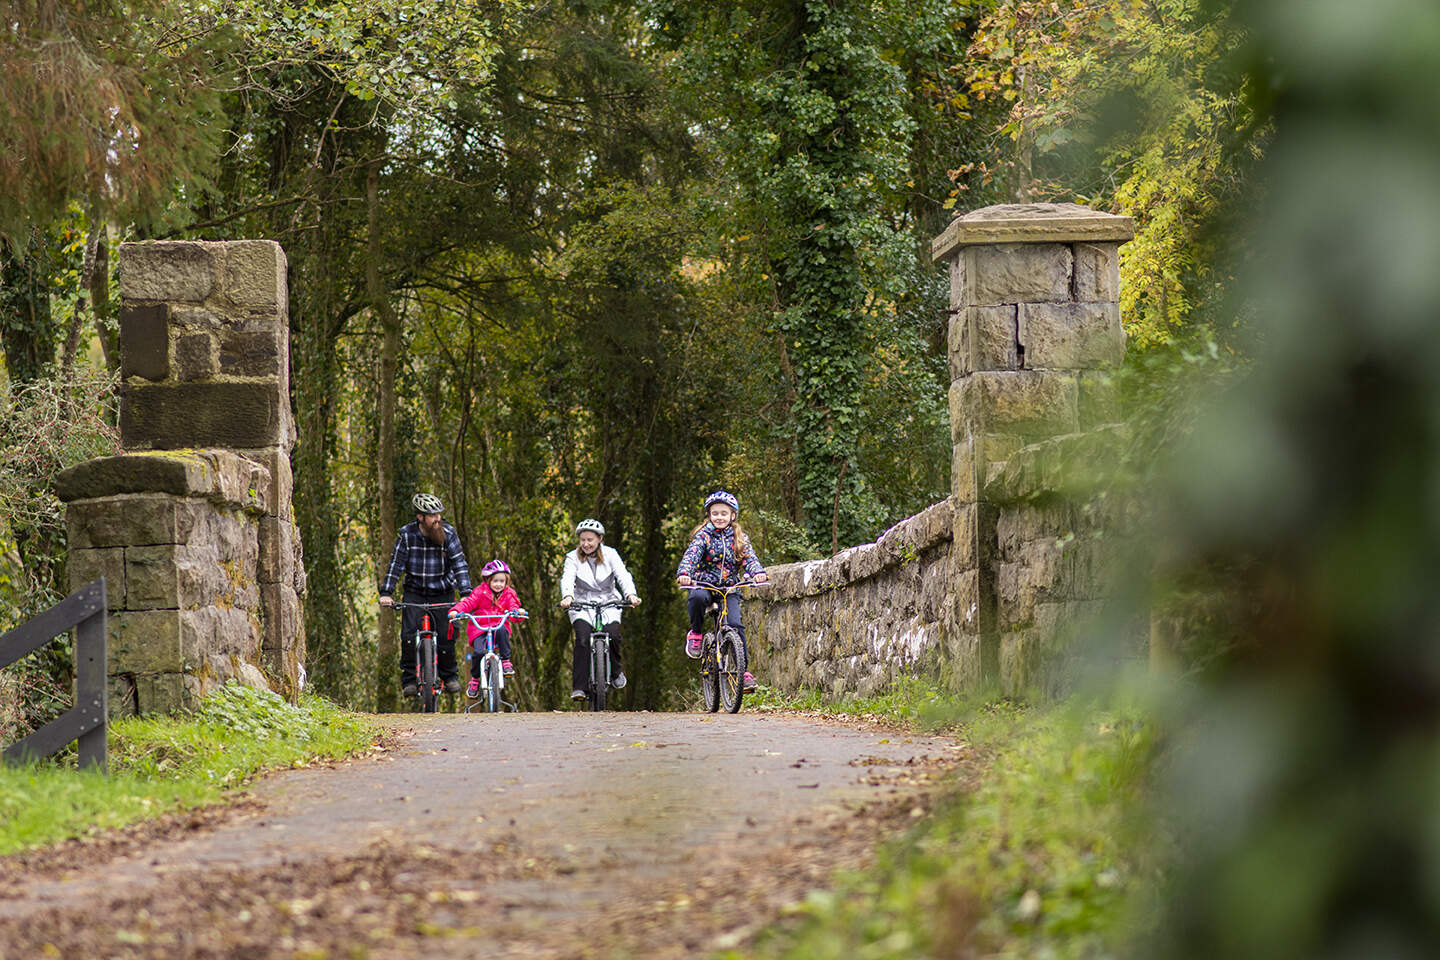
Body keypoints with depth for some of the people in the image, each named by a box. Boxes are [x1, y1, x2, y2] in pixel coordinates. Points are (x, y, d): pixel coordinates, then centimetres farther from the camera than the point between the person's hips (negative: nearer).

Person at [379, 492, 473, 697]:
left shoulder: (448, 533, -10)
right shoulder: (407, 534, -9)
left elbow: (459, 564, -13)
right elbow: (396, 564, -8)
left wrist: (466, 593, -22)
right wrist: (386, 592, -16)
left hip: (442, 593, 0)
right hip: (415, 592, 0)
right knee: (409, 634, -15)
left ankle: (450, 676, 14)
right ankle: (409, 678, -2)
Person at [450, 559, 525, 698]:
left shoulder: (508, 594, 9)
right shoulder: (480, 592, 2)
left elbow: (513, 608, -2)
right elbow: (468, 602, -7)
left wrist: (518, 612, -27)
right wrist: (456, 610, -27)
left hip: (498, 626, 1)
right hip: (479, 628, -1)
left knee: (502, 630, -36)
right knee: (478, 651, -24)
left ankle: (506, 661, -23)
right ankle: (474, 680, 0)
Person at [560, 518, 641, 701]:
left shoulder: (610, 555, -1)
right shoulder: (573, 557, -2)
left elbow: (623, 576, -15)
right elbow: (567, 579, -18)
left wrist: (630, 595, -35)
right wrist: (567, 597, -41)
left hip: (608, 604, 1)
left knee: (612, 635, -25)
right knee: (583, 639, -24)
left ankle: (616, 671, 3)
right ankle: (578, 687, -23)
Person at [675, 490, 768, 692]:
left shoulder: (739, 538, 7)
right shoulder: (704, 535, 0)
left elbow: (750, 557, -7)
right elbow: (691, 555, -15)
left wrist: (757, 572, -31)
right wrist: (684, 573, -36)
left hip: (729, 588, 2)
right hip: (704, 583, -2)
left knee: (735, 625, -18)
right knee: (698, 597, -37)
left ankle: (743, 670, -11)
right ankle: (695, 633, -10)